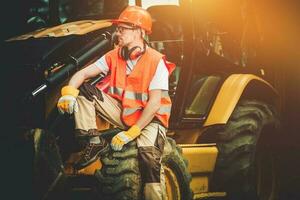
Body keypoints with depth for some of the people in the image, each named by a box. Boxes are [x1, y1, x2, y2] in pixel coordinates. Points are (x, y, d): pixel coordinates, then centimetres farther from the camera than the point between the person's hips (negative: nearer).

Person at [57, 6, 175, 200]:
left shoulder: (156, 62, -16)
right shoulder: (114, 56, 1)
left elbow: (154, 104, -19)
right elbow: (82, 74, -3)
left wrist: (131, 133, -24)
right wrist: (69, 92, -26)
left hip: (149, 118, -5)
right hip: (122, 111, 6)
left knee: (148, 153, -36)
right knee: (83, 90, -11)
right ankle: (94, 142, -12)